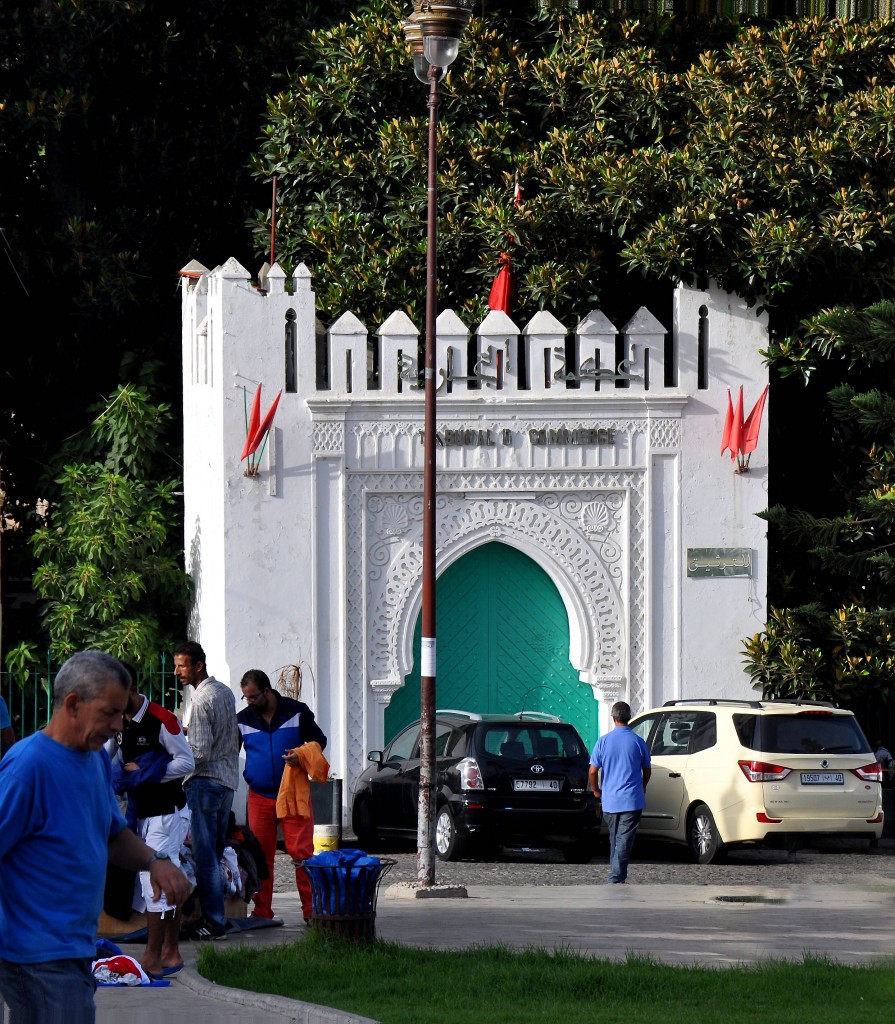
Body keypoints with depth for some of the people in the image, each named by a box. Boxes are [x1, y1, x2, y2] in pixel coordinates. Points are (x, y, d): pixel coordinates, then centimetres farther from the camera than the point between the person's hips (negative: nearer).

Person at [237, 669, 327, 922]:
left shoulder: (297, 712, 1)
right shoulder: (243, 720, 6)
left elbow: (319, 740, 8)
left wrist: (302, 756, -12)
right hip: (259, 797, 2)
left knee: (302, 851, -8)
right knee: (261, 854, 1)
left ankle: (311, 908, -6)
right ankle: (262, 911, 8)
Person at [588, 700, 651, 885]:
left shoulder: (603, 742, -3)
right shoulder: (638, 742, -4)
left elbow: (592, 771, -4)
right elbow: (647, 771, 8)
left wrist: (596, 791, 15)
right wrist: (642, 789, 28)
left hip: (609, 800, 2)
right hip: (632, 800, -2)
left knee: (614, 840, 17)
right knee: (624, 841, -4)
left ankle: (616, 877, 24)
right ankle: (617, 878, -13)